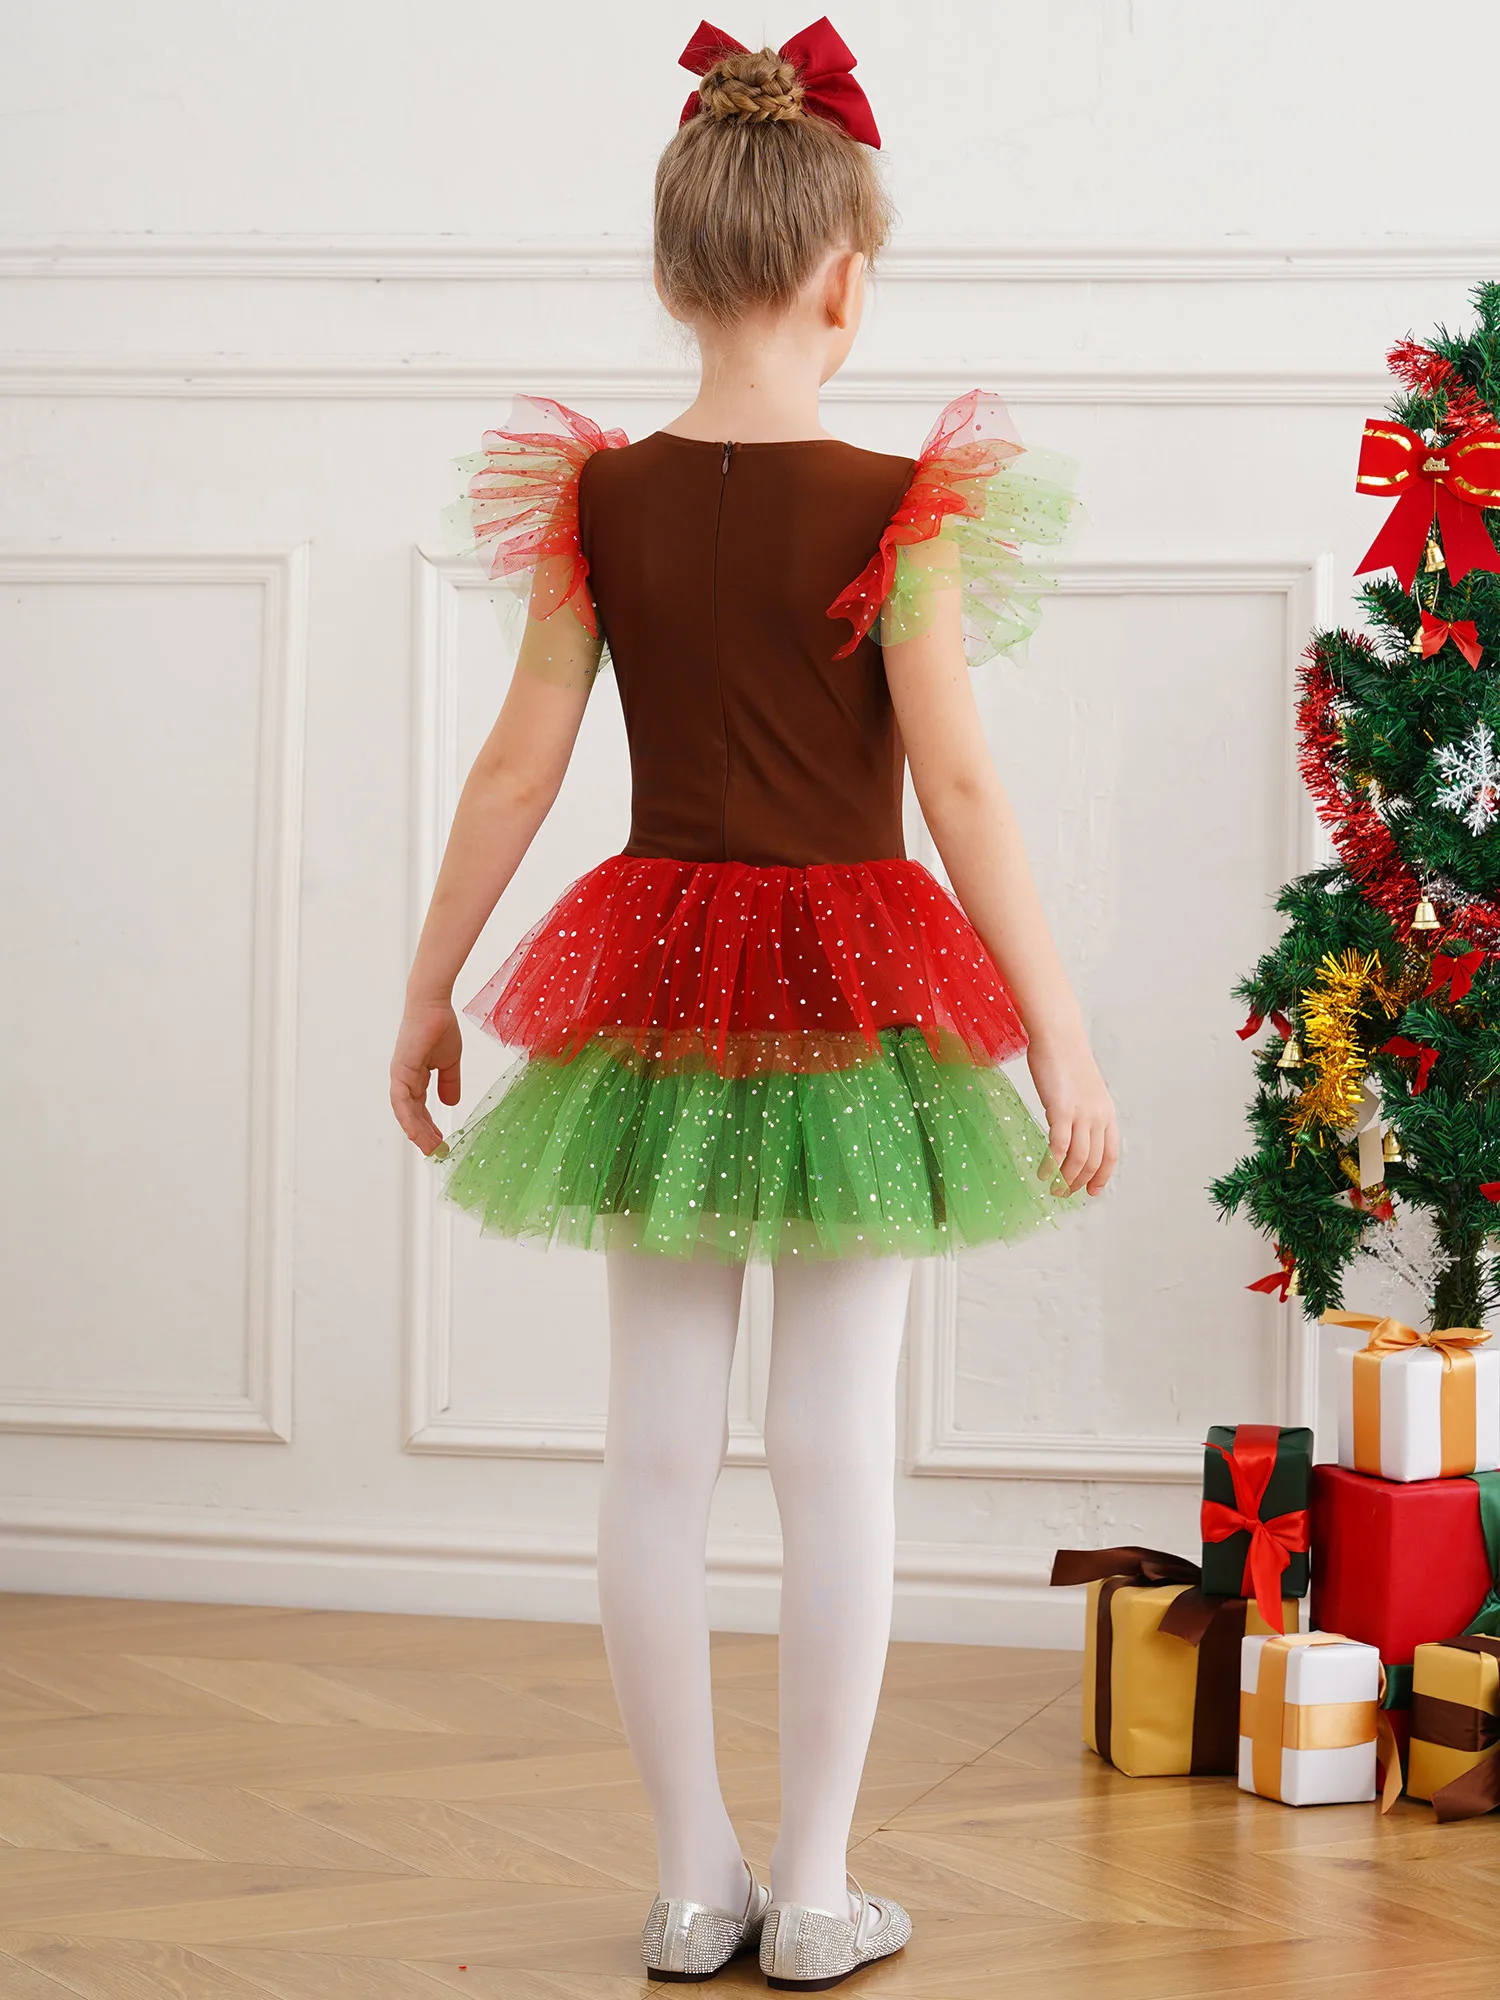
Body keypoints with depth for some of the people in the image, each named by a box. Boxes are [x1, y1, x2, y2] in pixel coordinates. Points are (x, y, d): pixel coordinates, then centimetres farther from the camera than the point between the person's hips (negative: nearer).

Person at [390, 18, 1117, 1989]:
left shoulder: (598, 498, -1)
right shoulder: (901, 509, -10)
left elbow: (516, 769, 1)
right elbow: (958, 783, -14)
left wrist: (429, 994, 11)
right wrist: (1061, 1030, -10)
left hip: (656, 981, 3)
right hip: (854, 986, -3)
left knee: (658, 1440, 8)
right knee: (837, 1440, 4)